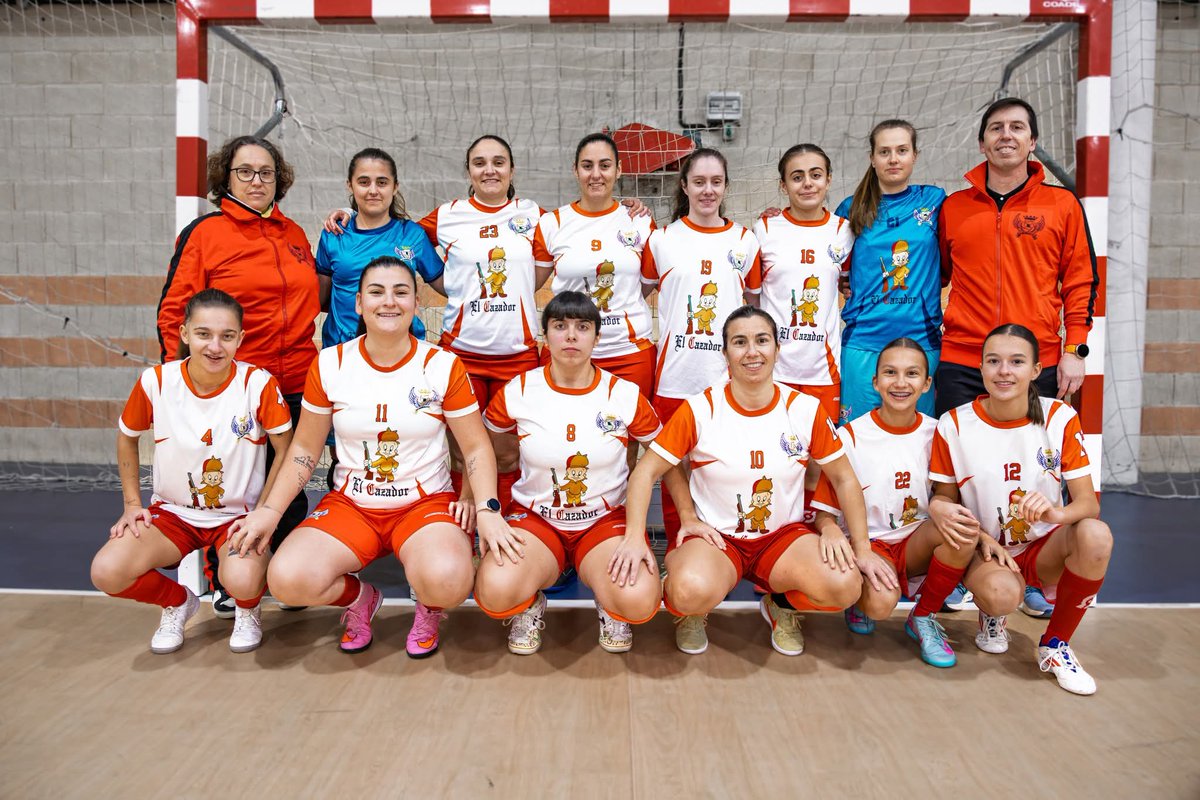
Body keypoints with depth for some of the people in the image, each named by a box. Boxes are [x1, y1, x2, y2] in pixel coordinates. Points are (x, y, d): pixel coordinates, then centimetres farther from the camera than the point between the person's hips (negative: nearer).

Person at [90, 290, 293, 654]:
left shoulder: (258, 384, -17)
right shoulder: (156, 382, -10)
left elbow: (286, 452, -8)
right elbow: (127, 438, 10)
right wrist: (132, 504, 5)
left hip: (238, 513, -3)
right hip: (172, 511, 3)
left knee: (241, 580, -32)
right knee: (106, 572, -21)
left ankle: (248, 610, 8)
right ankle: (177, 601, 13)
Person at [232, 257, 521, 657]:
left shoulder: (443, 366, -5)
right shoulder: (329, 364, 0)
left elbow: (476, 447, -1)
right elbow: (305, 448, 8)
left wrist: (489, 509, -17)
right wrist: (270, 510, -3)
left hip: (427, 503, -2)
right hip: (349, 504, 2)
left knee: (447, 581, -34)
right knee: (288, 579, -25)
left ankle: (428, 608, 7)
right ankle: (359, 598, 11)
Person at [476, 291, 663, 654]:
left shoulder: (625, 395, -5)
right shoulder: (518, 390, -3)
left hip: (606, 519, 0)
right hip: (533, 516, 1)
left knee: (639, 600, -30)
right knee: (495, 590, -31)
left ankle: (610, 607, 9)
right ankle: (529, 606, 8)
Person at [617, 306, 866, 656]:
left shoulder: (806, 410, -4)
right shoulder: (700, 410, -10)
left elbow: (844, 479, 6)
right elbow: (646, 471, -8)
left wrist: (862, 548, -2)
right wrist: (634, 538, -21)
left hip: (783, 535, 3)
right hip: (713, 535, -2)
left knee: (845, 585, -26)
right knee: (694, 592, -36)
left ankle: (781, 604, 9)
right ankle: (692, 611, 4)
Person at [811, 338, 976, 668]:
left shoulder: (936, 434, 0)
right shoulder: (851, 437, -9)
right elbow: (824, 516, -8)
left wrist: (974, 531, -18)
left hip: (917, 545, 4)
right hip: (868, 544, -3)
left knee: (961, 528, -29)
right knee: (882, 602, -34)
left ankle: (923, 618, -4)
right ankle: (862, 598, 6)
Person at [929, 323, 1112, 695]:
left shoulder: (1060, 418, -8)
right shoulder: (954, 425, -10)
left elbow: (1089, 503, -11)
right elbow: (944, 498, 0)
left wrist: (1055, 513, -35)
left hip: (1046, 548, 2)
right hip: (984, 550, -2)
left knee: (1096, 534, -32)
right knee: (1002, 593, -36)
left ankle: (1054, 645, -7)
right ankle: (991, 613, 8)